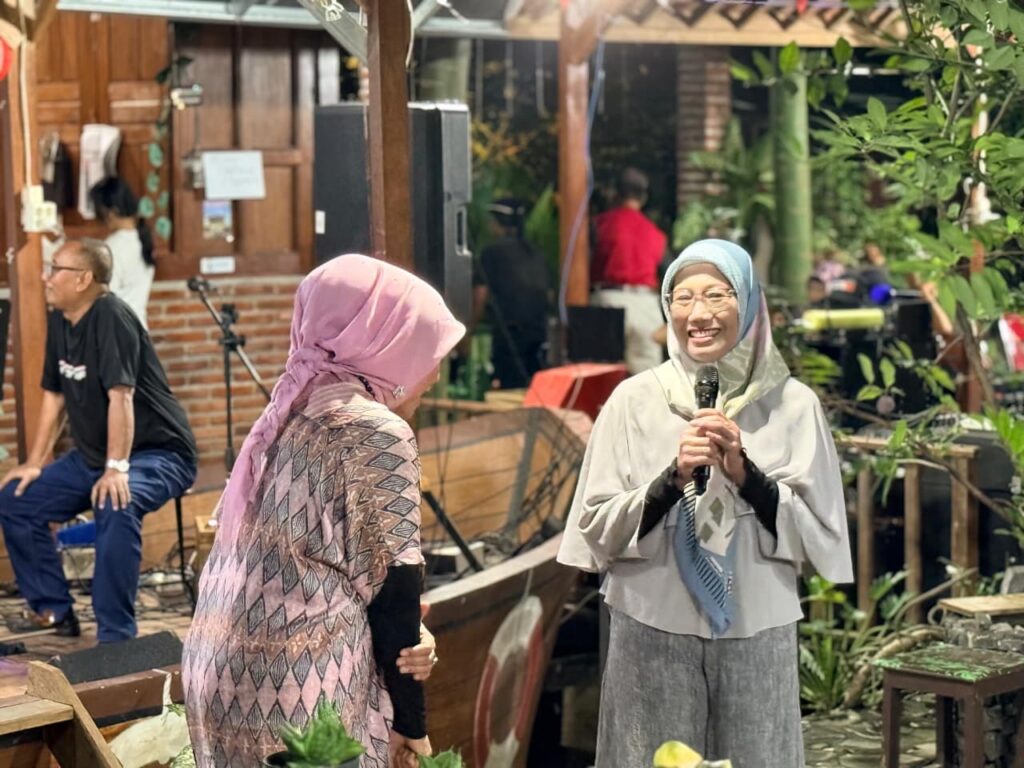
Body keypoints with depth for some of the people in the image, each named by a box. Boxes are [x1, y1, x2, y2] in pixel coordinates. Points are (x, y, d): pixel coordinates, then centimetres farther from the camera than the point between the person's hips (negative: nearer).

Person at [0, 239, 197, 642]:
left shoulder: (111, 317, -22)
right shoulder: (59, 321, 4)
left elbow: (120, 395, -30)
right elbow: (54, 395, 13)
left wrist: (116, 468, -36)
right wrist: (35, 463, 8)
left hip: (156, 453, -9)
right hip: (92, 455, 9)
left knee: (116, 506, -38)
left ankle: (116, 635, -30)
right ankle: (54, 610, 15)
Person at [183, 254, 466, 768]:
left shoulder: (291, 409, 15)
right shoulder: (377, 431, -9)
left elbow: (303, 560, 13)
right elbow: (389, 584, -9)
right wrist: (411, 723, -2)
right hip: (300, 690, -8)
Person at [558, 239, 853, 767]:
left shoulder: (792, 404, -1)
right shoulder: (634, 399, -2)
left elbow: (820, 534, -1)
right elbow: (598, 528, -2)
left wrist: (743, 471, -14)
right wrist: (674, 477, -16)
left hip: (756, 634, 1)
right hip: (653, 633, 0)